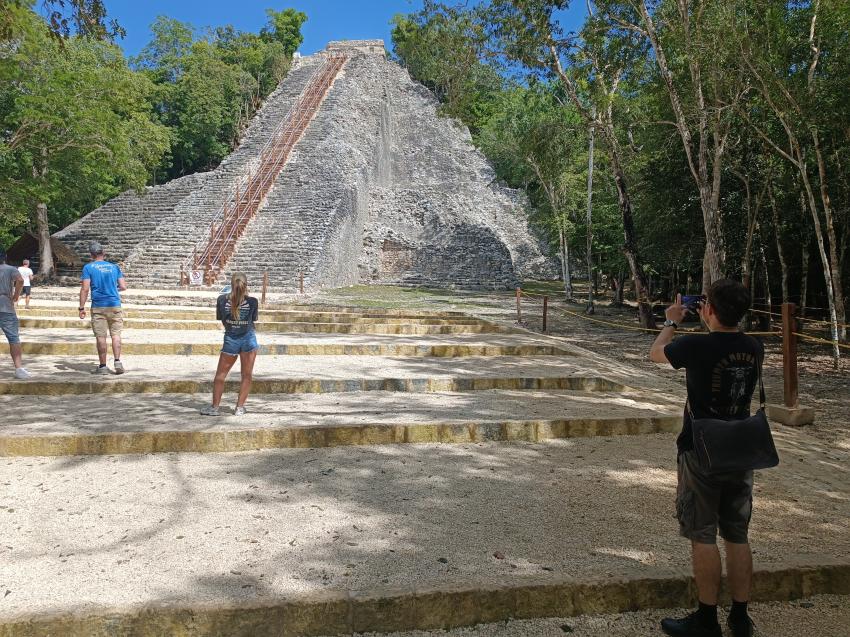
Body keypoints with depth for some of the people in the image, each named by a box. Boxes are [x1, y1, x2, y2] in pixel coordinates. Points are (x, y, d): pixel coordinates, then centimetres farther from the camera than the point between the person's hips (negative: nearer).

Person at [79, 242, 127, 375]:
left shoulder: (88, 267, 0)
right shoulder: (114, 267, 9)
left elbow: (85, 289, -7)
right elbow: (123, 287, 6)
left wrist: (81, 307, -3)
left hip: (98, 307, -2)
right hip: (115, 305, 2)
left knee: (101, 337, 1)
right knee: (116, 334, 7)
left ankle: (102, 366, 5)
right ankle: (117, 361, -4)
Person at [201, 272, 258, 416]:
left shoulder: (222, 300, -8)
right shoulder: (252, 301, -9)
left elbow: (220, 319, 1)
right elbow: (253, 320, 2)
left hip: (230, 339, 0)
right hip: (248, 338, 0)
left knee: (221, 375, 13)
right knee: (247, 375, 10)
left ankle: (215, 407, 17)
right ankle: (240, 408, 12)